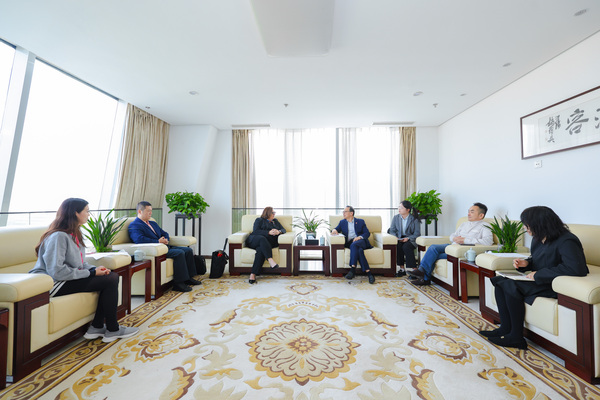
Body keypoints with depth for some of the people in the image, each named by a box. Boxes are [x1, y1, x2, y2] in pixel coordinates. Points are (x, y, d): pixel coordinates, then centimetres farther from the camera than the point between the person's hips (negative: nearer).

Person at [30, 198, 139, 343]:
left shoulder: (74, 234, 11)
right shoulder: (59, 236, -20)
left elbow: (79, 263, 15)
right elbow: (56, 272, -26)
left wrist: (96, 269, -3)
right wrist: (91, 273, -19)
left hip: (67, 279, 9)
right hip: (54, 284, -9)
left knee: (113, 276, -3)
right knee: (109, 281, -18)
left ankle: (97, 327, 2)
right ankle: (112, 330, -3)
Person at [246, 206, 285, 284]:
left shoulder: (275, 221, 29)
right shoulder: (259, 220, 16)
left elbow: (283, 229, 18)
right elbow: (255, 231, -2)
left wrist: (279, 231, -7)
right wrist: (268, 232, -14)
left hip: (265, 243, 2)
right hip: (254, 240, -2)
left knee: (261, 250, -33)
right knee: (262, 238, -37)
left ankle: (253, 274, -39)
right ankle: (271, 260, -51)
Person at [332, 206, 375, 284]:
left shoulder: (360, 221, 17)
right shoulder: (342, 222, 24)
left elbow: (367, 233, 8)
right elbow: (337, 229, 14)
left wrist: (360, 237, -13)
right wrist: (334, 230, -12)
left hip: (360, 241, -1)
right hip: (349, 243, 1)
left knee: (354, 245, -37)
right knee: (359, 250, -34)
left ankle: (352, 269, -36)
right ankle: (368, 273, -33)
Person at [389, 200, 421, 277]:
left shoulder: (414, 219, -2)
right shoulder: (396, 217, 8)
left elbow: (417, 234, -6)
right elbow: (392, 230, 8)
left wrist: (408, 238, -22)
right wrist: (396, 237, -12)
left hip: (411, 240, -3)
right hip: (399, 239, 3)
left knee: (406, 247, -35)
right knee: (397, 246, -31)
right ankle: (401, 268, -20)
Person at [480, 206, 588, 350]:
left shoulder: (566, 241, -19)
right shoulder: (538, 239, 7)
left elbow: (576, 269, -30)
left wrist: (539, 274, -26)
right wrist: (526, 263, -1)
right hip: (539, 280, 9)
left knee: (511, 287, -26)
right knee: (500, 281, -8)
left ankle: (516, 338, -9)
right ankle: (505, 328, -2)